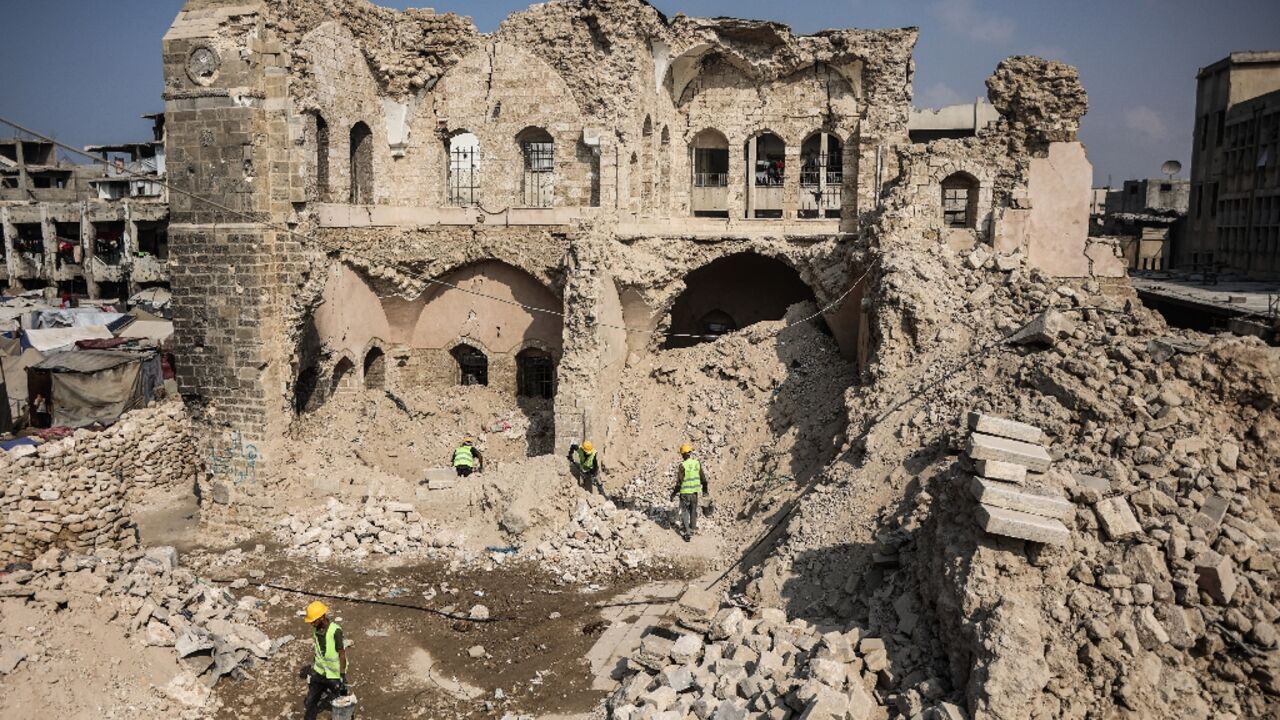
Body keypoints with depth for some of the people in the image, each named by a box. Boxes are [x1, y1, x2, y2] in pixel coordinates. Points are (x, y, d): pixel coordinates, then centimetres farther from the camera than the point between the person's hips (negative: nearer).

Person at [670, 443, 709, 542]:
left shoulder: (681, 466, -17)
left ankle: (686, 532, 3)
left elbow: (679, 482, -15)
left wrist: (674, 493, -5)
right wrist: (705, 489, 17)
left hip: (685, 492, -4)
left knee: (684, 512, 7)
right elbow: (703, 478, 4)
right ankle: (693, 528, 33)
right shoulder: (697, 463, -3)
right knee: (693, 510, 21)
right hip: (695, 491, 4)